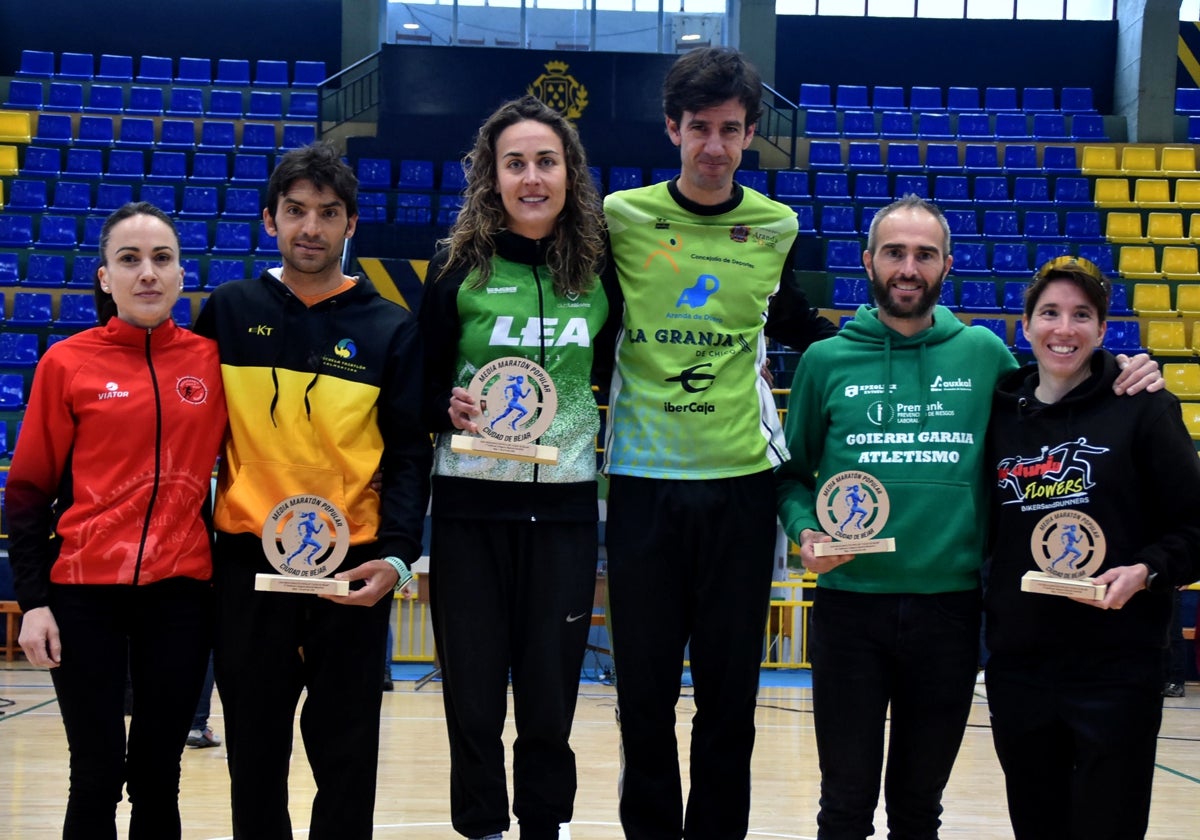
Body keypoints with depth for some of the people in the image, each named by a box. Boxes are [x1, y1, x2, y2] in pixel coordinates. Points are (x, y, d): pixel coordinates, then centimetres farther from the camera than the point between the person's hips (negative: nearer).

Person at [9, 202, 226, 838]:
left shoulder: (210, 360, 3)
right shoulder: (68, 363, -2)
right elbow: (28, 491, 0)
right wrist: (32, 601, -5)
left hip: (180, 592, 2)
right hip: (84, 595, -2)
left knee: (158, 775, 8)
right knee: (96, 777, 2)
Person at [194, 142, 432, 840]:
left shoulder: (391, 330, 4)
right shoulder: (229, 312, 7)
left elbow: (408, 454, 2)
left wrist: (397, 554, -11)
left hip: (354, 570, -1)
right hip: (245, 562, 1)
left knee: (346, 751, 4)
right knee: (255, 750, 9)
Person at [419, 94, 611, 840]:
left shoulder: (600, 267, 2)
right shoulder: (459, 266, -3)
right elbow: (422, 386, 2)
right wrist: (450, 409, -18)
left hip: (565, 505, 1)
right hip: (471, 504, -1)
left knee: (550, 697, 6)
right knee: (473, 695, 4)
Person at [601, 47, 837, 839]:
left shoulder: (777, 228, 5)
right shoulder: (621, 218, -1)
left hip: (741, 482, 1)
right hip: (642, 481, -1)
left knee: (730, 694, 7)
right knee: (645, 692, 6)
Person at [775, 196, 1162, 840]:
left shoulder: (983, 354, 5)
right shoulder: (826, 361, 4)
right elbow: (792, 473, 9)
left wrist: (1121, 385, -1)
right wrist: (804, 529, -10)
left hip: (950, 610, 1)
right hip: (850, 605, -1)